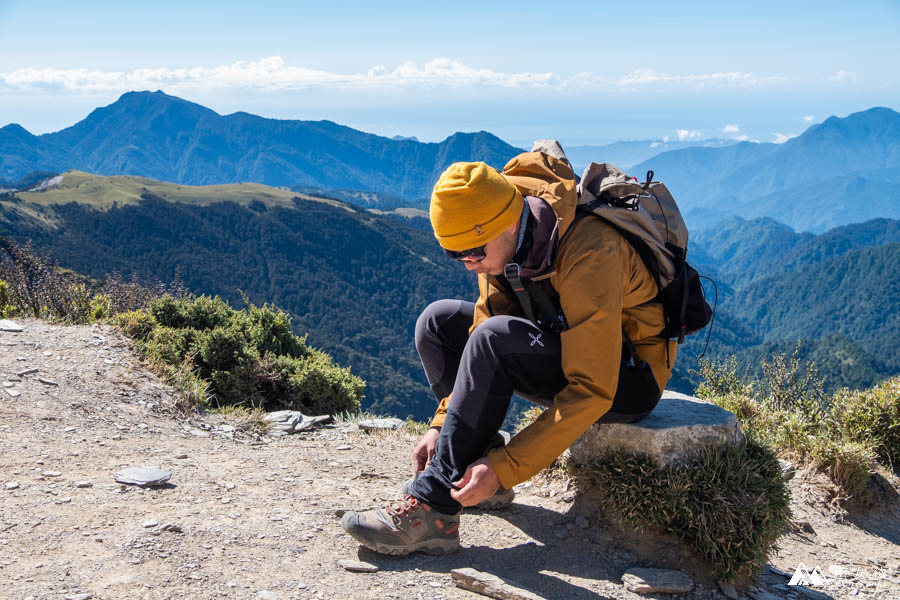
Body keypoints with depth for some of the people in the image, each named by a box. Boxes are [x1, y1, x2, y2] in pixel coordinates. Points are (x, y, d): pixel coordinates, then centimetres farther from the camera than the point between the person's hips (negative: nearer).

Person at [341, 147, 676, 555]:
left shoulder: (588, 255, -32)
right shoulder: (502, 244, -9)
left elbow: (592, 392, -33)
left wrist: (505, 470, -34)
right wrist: (442, 426, -9)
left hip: (628, 375, -8)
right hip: (565, 344, 8)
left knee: (495, 339, -32)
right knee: (438, 322, -2)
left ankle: (433, 507, -24)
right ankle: (472, 466, -1)